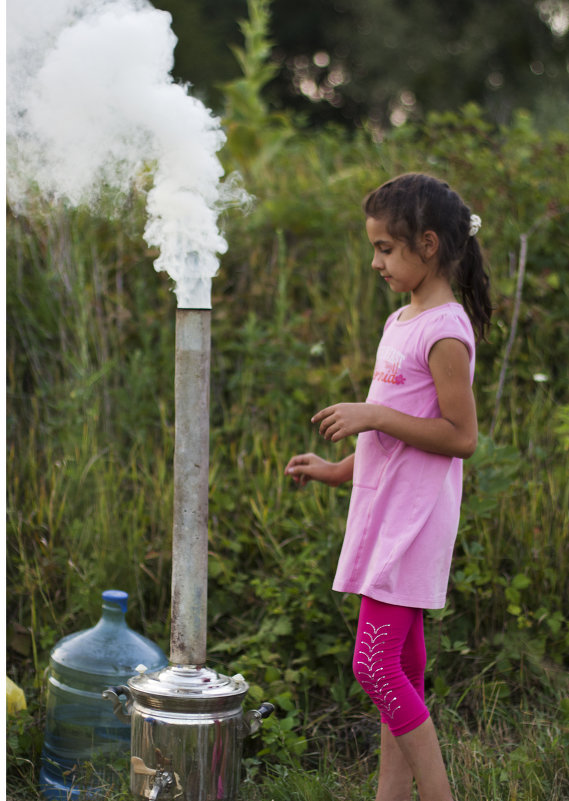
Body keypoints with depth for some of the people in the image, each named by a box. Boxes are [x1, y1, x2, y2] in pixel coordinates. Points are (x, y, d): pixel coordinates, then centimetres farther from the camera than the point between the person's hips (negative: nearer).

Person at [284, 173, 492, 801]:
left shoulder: (444, 331, -15)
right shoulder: (402, 321, 14)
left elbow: (461, 436, -19)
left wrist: (373, 416, -20)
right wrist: (339, 470, 16)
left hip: (414, 522, -9)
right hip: (385, 513, 9)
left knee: (375, 664, -10)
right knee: (400, 665, 13)